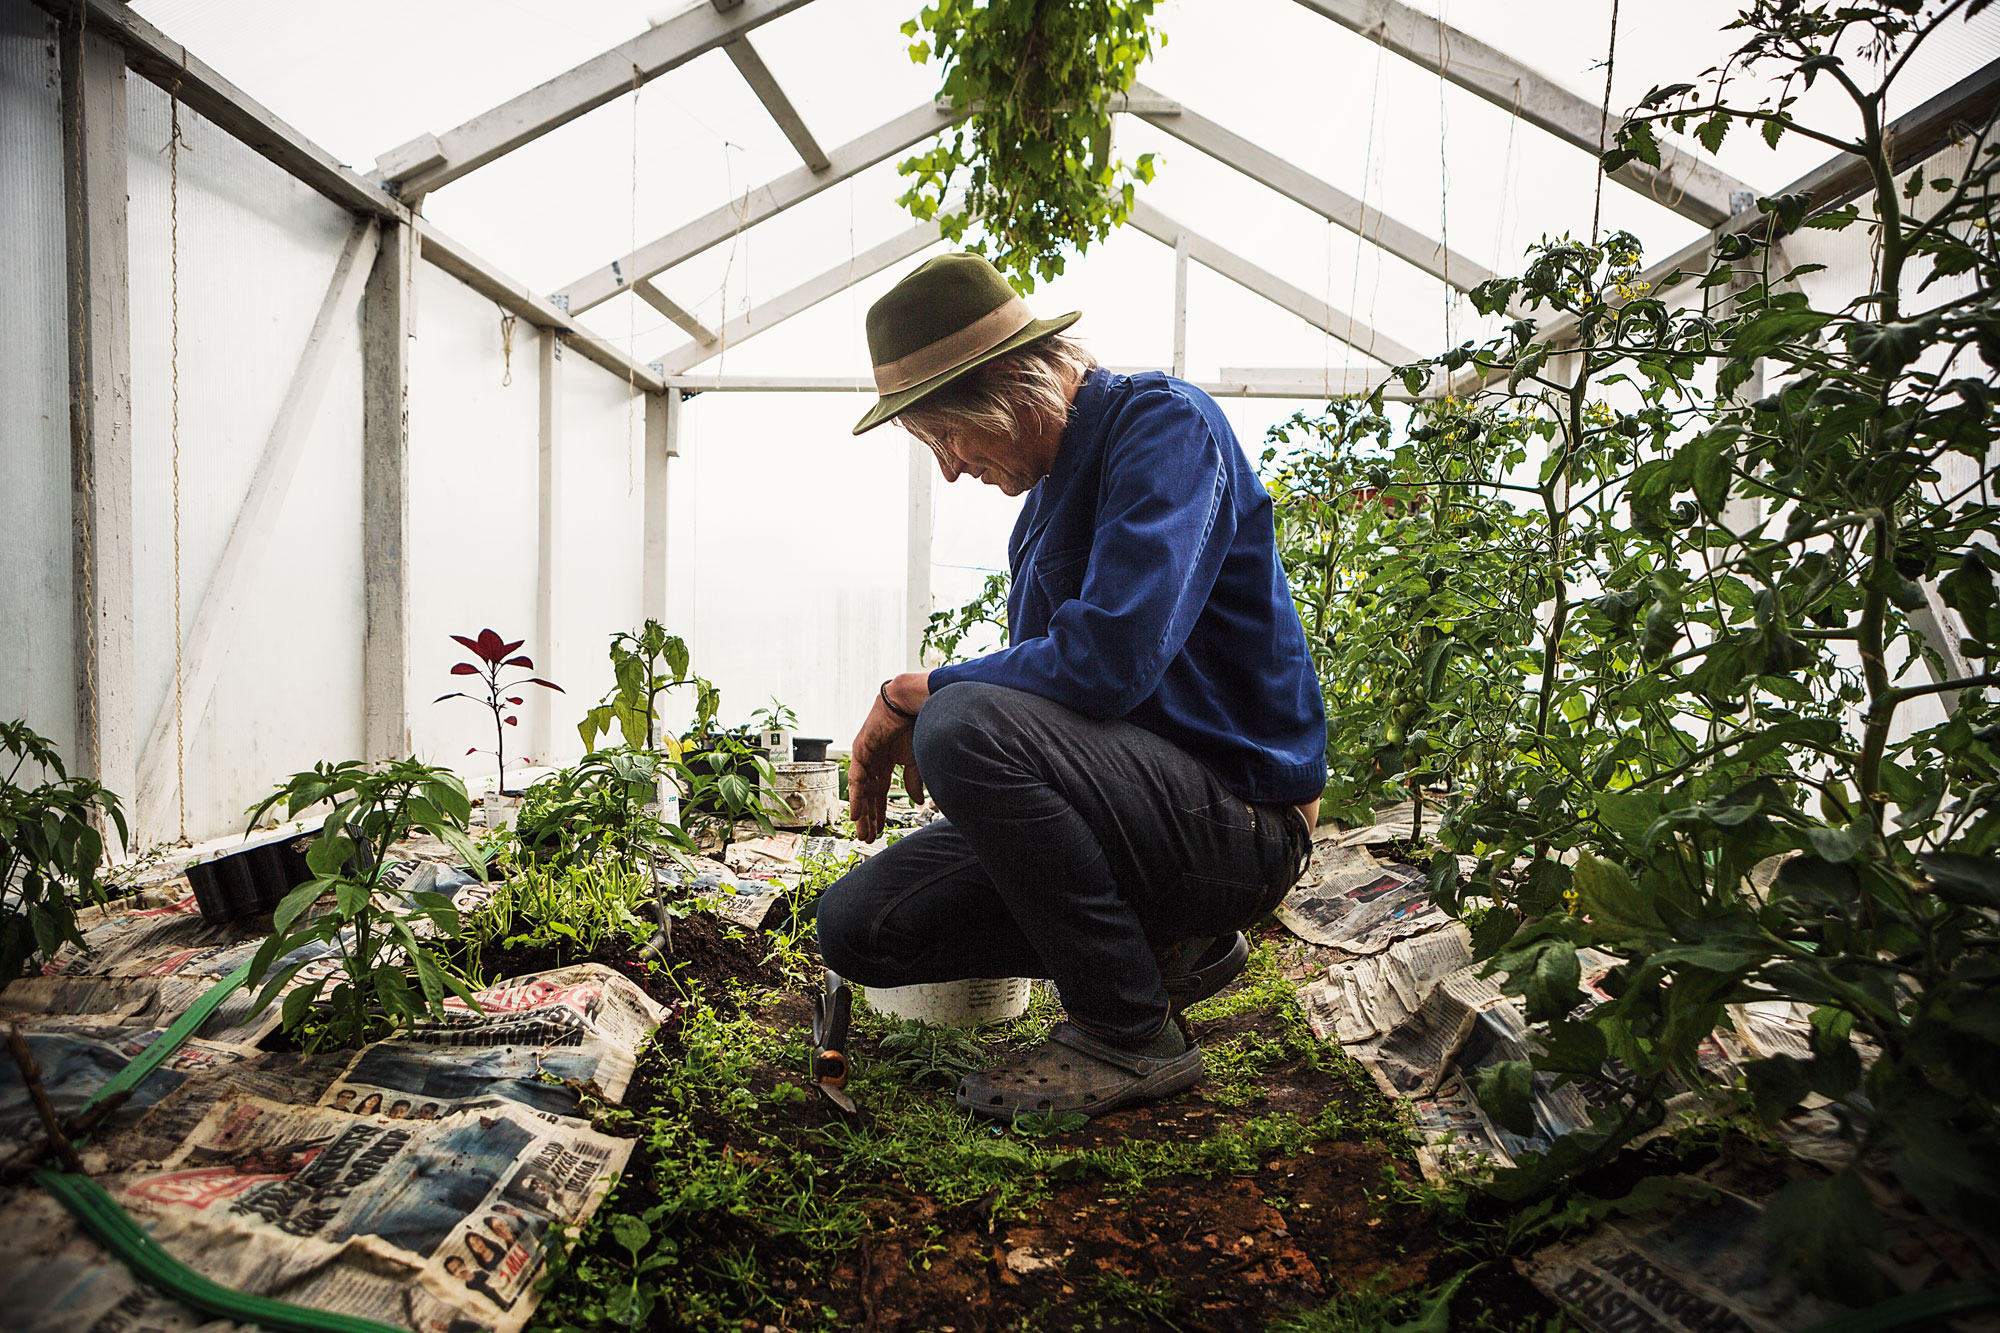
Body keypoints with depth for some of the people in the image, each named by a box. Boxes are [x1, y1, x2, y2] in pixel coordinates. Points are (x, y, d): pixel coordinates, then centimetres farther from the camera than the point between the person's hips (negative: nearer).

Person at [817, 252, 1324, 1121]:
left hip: (1235, 812, -8)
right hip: (1136, 789, 9)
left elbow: (1108, 660, -28)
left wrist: (912, 694, -15)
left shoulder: (1163, 422, -13)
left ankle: (1132, 1033, -13)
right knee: (857, 926, 0)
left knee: (966, 724, -32)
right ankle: (1167, 944, 10)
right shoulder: (1051, 480, 14)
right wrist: (905, 725, 2)